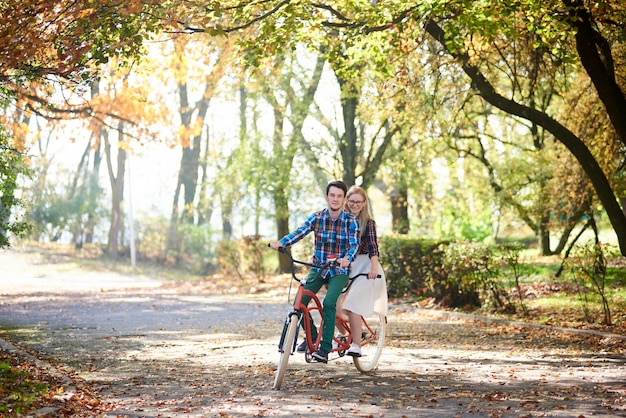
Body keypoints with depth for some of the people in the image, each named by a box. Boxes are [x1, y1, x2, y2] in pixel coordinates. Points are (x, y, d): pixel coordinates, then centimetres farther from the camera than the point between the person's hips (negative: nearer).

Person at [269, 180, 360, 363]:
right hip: (318, 268, 3)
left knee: (329, 303, -26)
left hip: (339, 271, -3)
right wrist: (281, 242, -35)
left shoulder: (351, 221, -9)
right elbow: (299, 232, -16)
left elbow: (354, 245, -20)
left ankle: (325, 349, -21)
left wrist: (347, 258, -43)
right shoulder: (317, 217, -4)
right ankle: (312, 336, 12)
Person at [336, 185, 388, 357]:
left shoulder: (368, 223, -3)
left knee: (352, 305, -15)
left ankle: (356, 345, -7)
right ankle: (342, 334, 14)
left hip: (363, 266, -4)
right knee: (334, 303, -11)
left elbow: (373, 247, -15)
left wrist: (374, 268, -29)